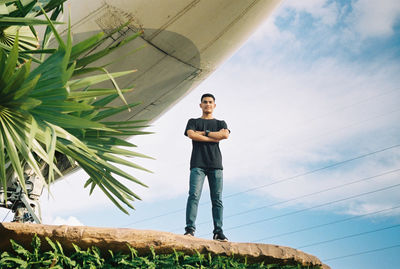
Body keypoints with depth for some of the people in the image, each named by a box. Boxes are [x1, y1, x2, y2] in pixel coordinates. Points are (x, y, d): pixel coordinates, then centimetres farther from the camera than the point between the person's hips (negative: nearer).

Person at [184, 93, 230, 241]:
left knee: (217, 199, -4)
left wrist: (204, 133, -1)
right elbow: (191, 135, -4)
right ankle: (190, 229, -21)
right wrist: (213, 137, -3)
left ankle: (218, 232, -6)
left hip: (215, 164, 2)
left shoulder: (220, 123, 22)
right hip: (198, 164, -1)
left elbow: (225, 135, -1)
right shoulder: (193, 122, 19)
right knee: (194, 195, -16)